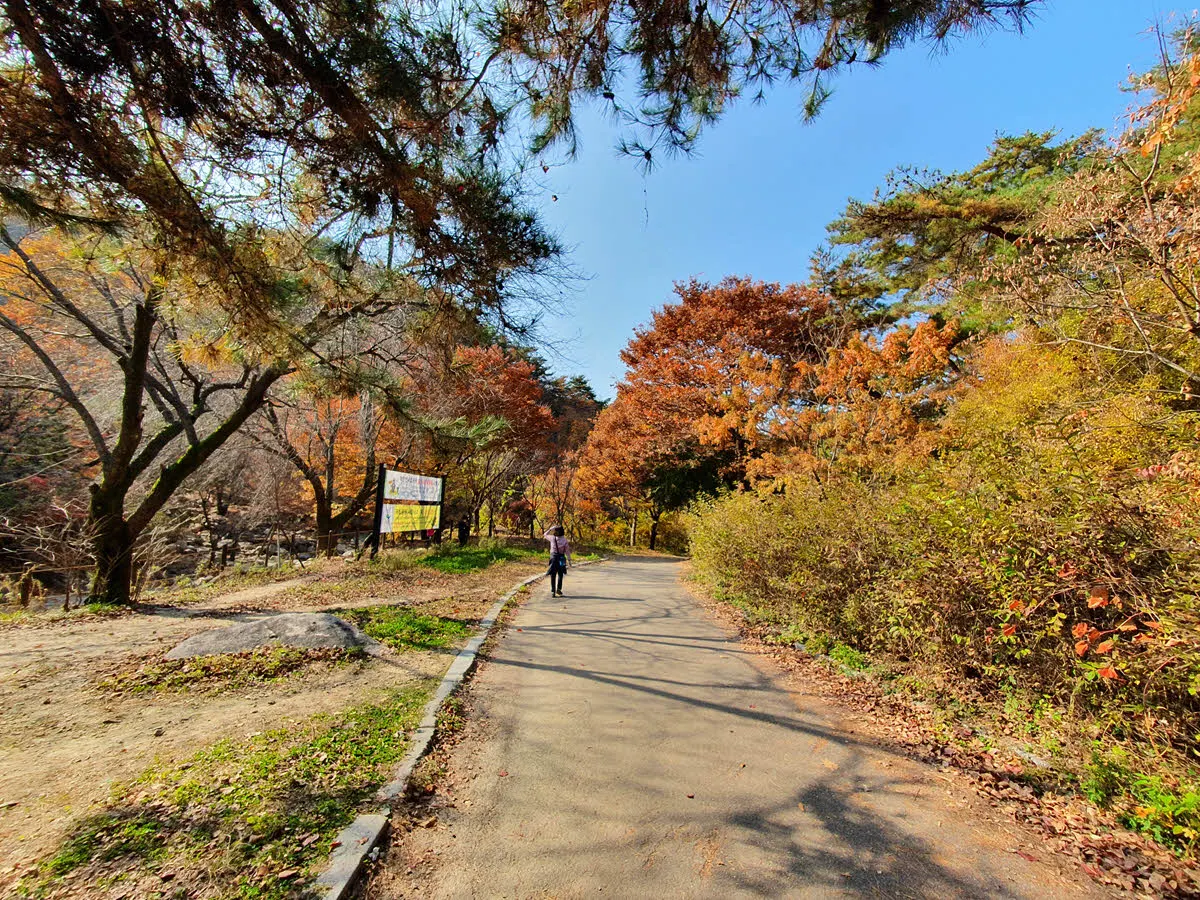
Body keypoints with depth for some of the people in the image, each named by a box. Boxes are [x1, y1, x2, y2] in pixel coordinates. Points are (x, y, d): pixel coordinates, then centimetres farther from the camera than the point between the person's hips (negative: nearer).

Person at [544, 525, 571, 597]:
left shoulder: (552, 538, -7)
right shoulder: (565, 540, -7)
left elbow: (546, 535, 12)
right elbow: (567, 551, -4)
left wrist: (551, 528, 15)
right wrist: (569, 559, 3)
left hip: (553, 557, 0)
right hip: (561, 558, 0)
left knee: (553, 575, 7)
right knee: (560, 574, 16)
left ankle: (553, 591, 4)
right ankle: (558, 589, 7)